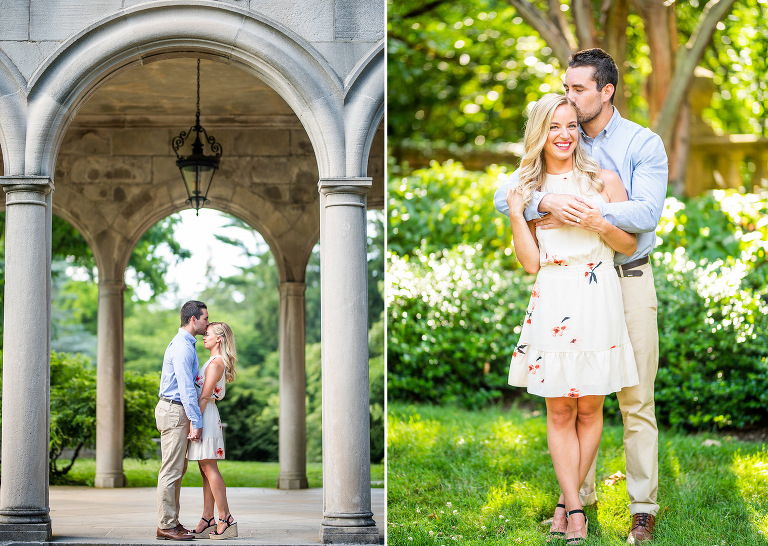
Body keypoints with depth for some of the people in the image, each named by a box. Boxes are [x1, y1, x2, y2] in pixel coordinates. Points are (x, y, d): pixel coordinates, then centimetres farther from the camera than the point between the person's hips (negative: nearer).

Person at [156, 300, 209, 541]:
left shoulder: (184, 344, 18)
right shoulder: (182, 347, -16)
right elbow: (186, 388, -21)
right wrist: (196, 422, -20)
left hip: (176, 410, 11)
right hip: (174, 412, -11)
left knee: (178, 469, 12)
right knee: (172, 470, -8)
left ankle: (171, 522, 16)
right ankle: (166, 526, -5)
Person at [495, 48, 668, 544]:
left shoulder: (644, 144, -5)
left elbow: (647, 212, -18)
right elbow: (504, 195, -6)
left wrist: (581, 213, -26)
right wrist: (547, 202, -27)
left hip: (629, 280, -4)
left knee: (636, 399, -1)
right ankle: (579, 493, 22)